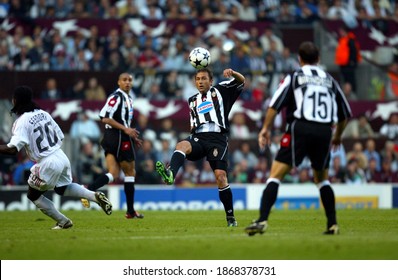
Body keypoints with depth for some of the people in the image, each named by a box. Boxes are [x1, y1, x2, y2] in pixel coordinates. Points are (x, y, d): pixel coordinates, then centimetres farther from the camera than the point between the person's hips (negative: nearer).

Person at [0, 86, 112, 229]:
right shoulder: (43, 114, 10)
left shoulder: (22, 122, -13)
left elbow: (12, 149, -23)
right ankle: (94, 196, 10)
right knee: (62, 188, 31)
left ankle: (63, 222, 14)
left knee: (33, 195, 15)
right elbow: (60, 137, 14)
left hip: (47, 164, -7)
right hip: (62, 157, 7)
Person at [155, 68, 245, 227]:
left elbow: (241, 81, 9)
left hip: (217, 138, -3)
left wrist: (232, 73, -11)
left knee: (221, 176, -15)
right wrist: (193, 126, 11)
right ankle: (170, 175, -60)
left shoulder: (219, 91, 15)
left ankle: (230, 216, -3)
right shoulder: (193, 100, 26)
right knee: (182, 145, -32)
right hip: (198, 137, 3)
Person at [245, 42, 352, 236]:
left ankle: (262, 220, -20)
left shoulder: (294, 77, 9)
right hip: (324, 132, 4)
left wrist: (266, 129, 4)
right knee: (321, 178, 24)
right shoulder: (330, 81, 19)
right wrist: (337, 137, 38)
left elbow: (275, 105, -3)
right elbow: (344, 115, 23)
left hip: (300, 128, -4)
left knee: (276, 175, -5)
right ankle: (333, 225, 18)